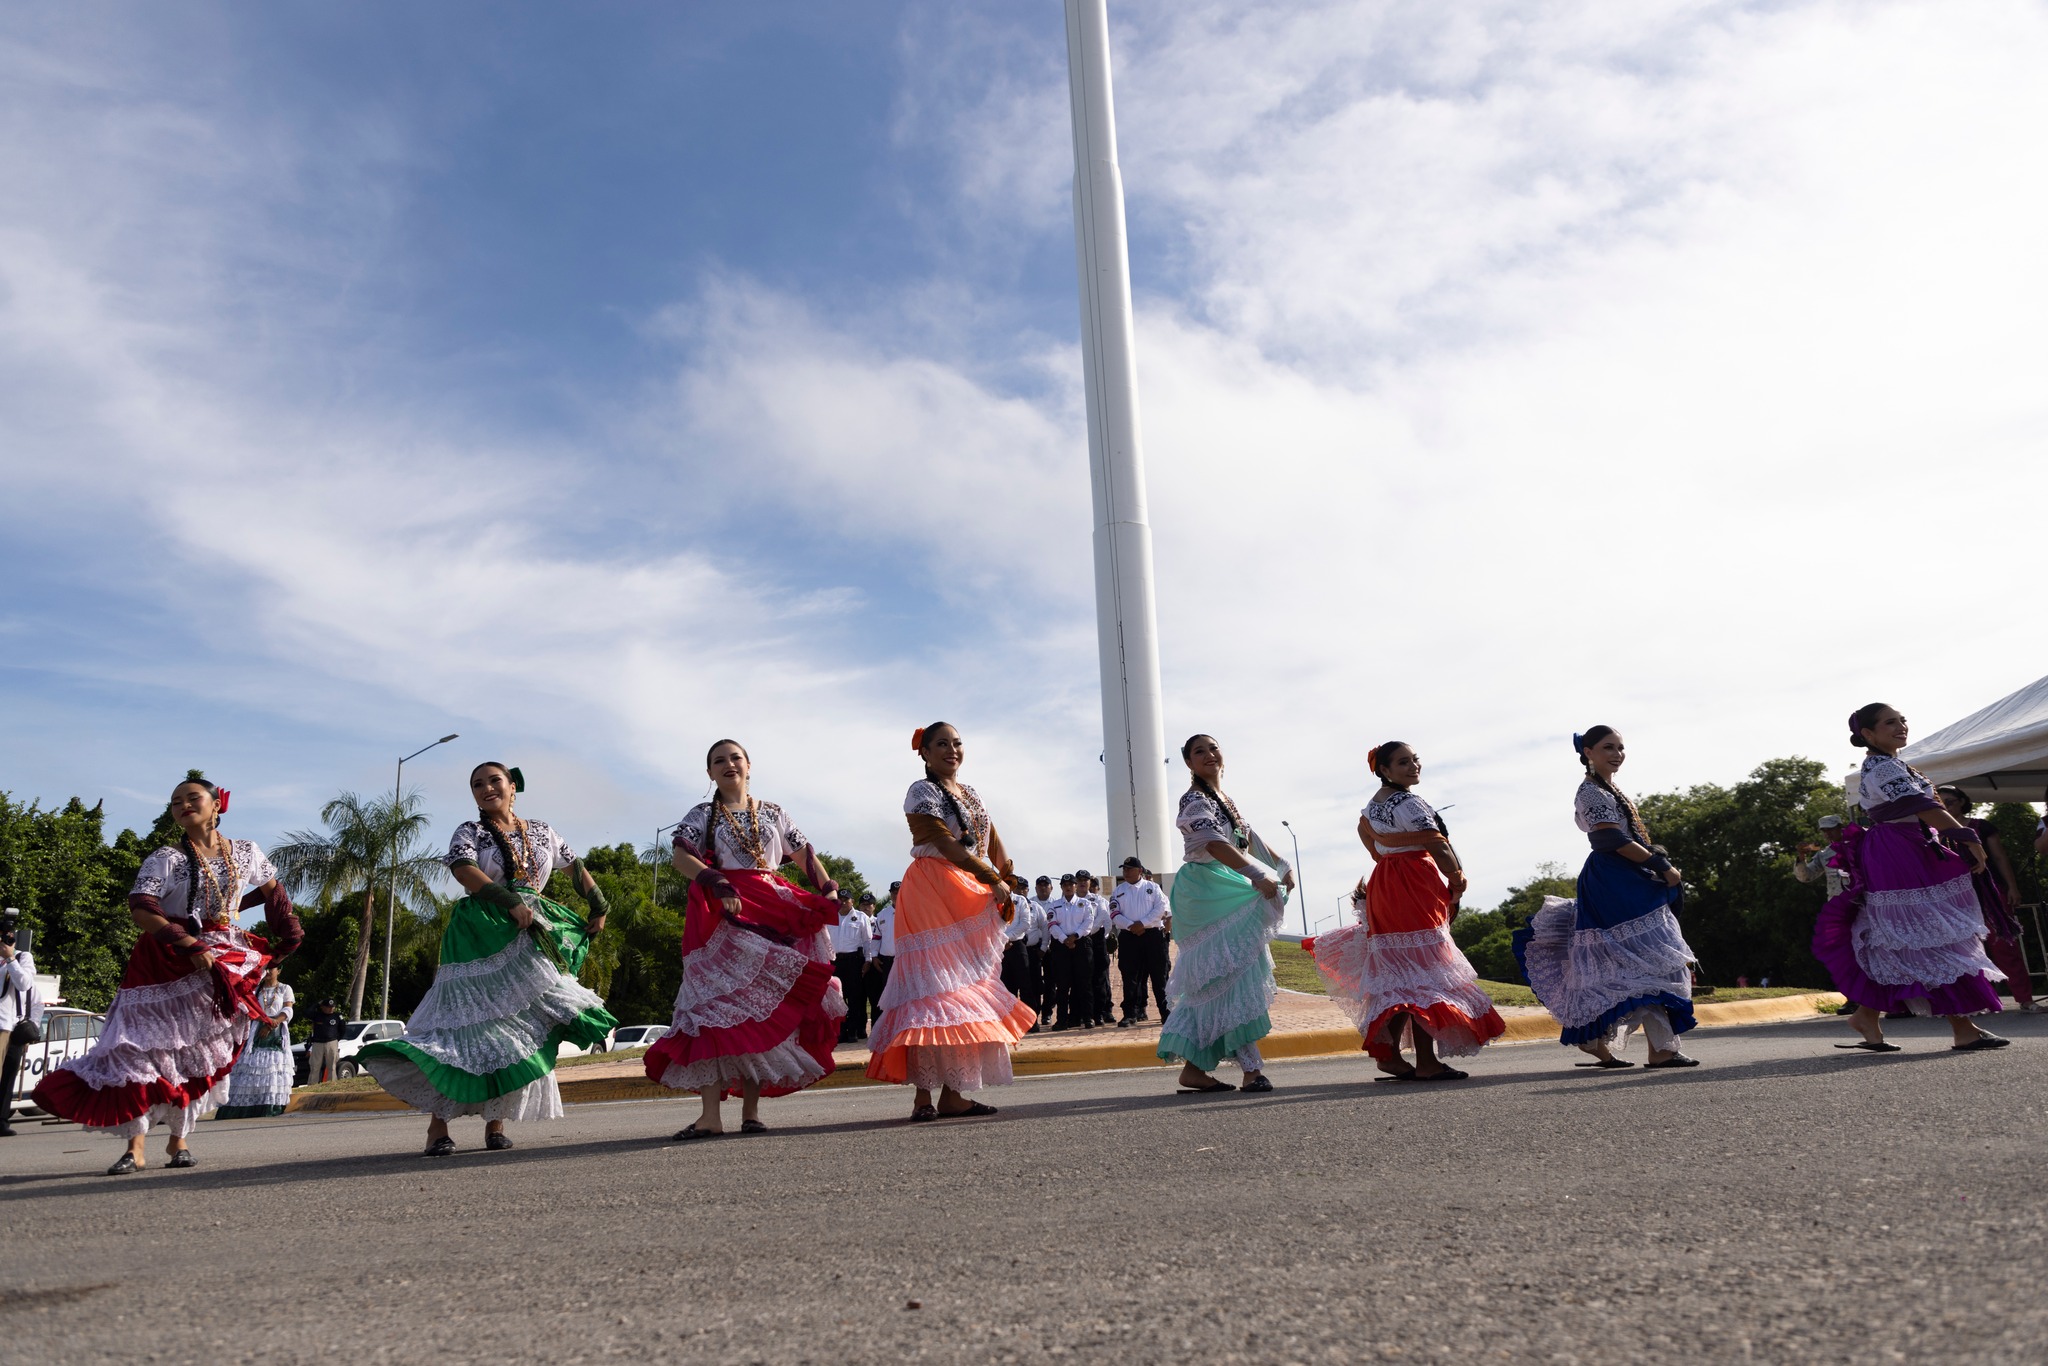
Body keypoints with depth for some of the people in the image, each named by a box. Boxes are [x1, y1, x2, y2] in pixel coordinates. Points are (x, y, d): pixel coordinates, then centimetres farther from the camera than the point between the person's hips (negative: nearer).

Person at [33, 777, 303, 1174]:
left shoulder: (246, 853, 5)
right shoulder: (166, 859, -7)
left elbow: (271, 890, 22)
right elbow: (141, 911, -18)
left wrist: (287, 933, 14)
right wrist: (190, 946, -25)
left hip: (222, 959, 3)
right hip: (165, 963, -3)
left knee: (195, 1054, 4)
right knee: (146, 1046, -8)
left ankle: (178, 1140, 15)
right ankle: (135, 1148, -1)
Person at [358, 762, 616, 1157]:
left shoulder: (542, 832, 16)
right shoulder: (468, 832, 6)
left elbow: (577, 869, 25)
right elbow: (464, 871, -14)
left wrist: (598, 909, 18)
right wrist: (511, 903, -24)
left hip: (529, 941, 4)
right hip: (478, 939, -3)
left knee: (520, 1028, 0)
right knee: (469, 1022, -12)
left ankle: (496, 1123, 7)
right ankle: (437, 1126, -9)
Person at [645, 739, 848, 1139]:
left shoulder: (772, 813, 18)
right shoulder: (702, 815, 11)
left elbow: (805, 855, 18)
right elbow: (681, 856, -5)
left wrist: (829, 890, 0)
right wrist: (720, 886, -21)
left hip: (771, 914, 2)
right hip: (721, 918, -2)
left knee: (762, 1009, -1)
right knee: (717, 1003, -13)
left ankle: (751, 1111, 4)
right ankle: (711, 1116, -16)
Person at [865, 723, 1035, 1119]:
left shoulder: (972, 795, 20)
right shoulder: (922, 792, -3)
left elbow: (995, 848, 15)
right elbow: (949, 847, -12)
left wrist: (1005, 891, 2)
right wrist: (994, 879, -12)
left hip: (972, 900, 8)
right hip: (932, 895, -7)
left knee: (965, 989, 4)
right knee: (932, 990, -12)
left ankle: (952, 1093, 6)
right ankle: (924, 1096, -11)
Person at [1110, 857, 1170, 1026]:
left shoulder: (1152, 887, 7)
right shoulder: (1119, 890, 11)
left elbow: (1161, 908, -4)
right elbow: (1114, 913, 2)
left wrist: (1142, 923, -14)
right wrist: (1131, 926, -13)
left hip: (1152, 934, -1)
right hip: (1128, 936, 2)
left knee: (1159, 975, -1)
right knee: (1130, 977, 1)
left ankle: (1165, 1012, 4)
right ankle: (1130, 1014, 5)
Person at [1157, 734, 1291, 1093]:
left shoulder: (1223, 800, 20)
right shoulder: (1196, 800, -10)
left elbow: (1249, 837, 27)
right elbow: (1214, 844, -24)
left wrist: (1282, 865, 18)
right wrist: (1256, 874, -33)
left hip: (1220, 894, 9)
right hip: (1206, 891, -9)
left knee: (1208, 981, 7)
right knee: (1235, 972, -14)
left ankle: (1192, 1067, 10)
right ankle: (1251, 1067, -15)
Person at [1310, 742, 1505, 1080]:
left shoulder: (1375, 801, 14)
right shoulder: (1409, 803, -15)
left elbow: (1364, 829, 32)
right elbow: (1438, 846, -17)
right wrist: (1458, 881, -2)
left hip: (1385, 885, 9)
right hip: (1416, 890, -9)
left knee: (1399, 971, 11)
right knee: (1422, 973, -9)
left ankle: (1389, 1053, 12)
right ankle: (1426, 1062, -10)